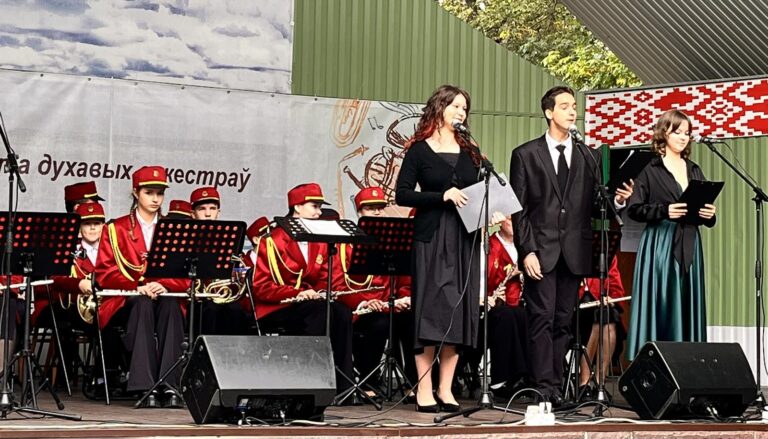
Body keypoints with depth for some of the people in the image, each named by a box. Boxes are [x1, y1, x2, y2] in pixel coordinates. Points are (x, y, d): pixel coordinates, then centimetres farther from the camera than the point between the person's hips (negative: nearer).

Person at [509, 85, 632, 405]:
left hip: (574, 253, 3)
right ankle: (543, 387, -5)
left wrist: (617, 200, -9)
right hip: (541, 251, -3)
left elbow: (593, 208, 12)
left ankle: (556, 386, 8)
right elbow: (519, 209, -1)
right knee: (542, 318, -7)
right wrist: (527, 251, -10)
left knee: (563, 321, 5)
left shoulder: (589, 158, 14)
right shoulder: (525, 155, 4)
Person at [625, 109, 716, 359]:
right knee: (659, 308, -6)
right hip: (659, 247, -5)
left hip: (689, 249, 5)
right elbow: (634, 209, -5)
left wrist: (709, 214, -3)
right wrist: (664, 211, -17)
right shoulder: (651, 170, 0)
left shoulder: (694, 171, 16)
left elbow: (706, 219, 19)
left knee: (687, 309, 2)